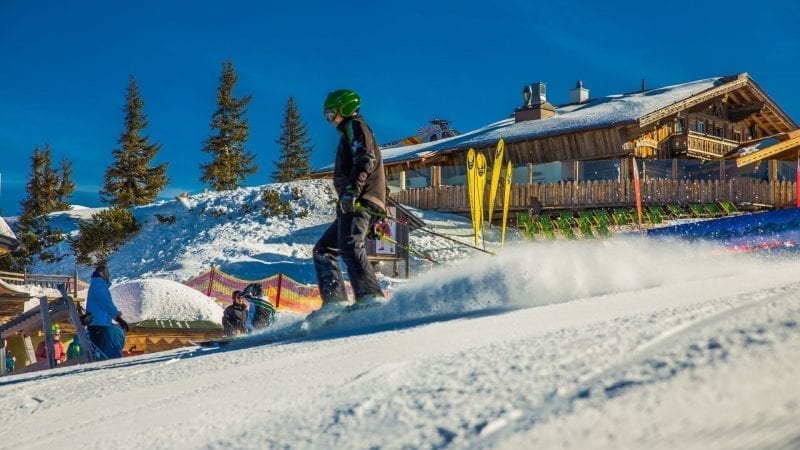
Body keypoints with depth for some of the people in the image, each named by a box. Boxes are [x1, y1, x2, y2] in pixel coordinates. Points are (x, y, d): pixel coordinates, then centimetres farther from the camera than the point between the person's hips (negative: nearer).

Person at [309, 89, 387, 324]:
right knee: (323, 250, 9)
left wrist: (351, 189, -28)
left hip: (359, 199, -11)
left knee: (349, 247, -28)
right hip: (353, 202, 11)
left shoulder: (355, 126, 4)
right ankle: (335, 301, -2)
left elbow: (365, 159, -14)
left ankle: (371, 298, -40)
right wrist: (376, 216, 28)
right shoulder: (349, 133, 34)